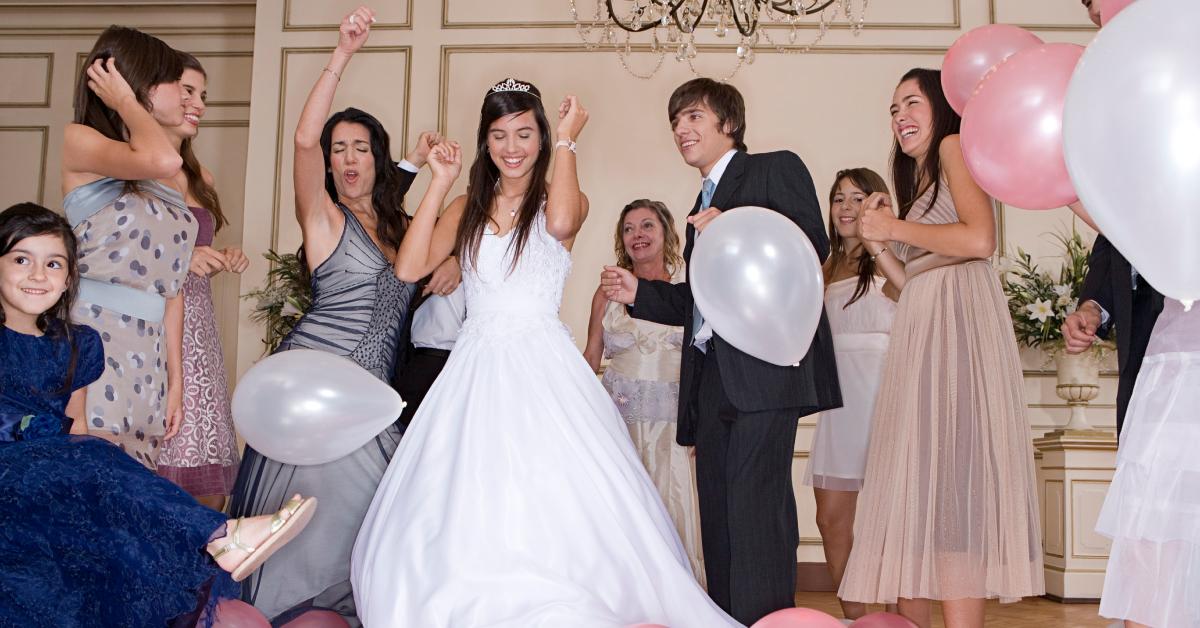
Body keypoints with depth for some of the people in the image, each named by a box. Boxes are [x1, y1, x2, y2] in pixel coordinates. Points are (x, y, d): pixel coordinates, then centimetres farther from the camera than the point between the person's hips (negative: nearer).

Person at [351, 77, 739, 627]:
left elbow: (560, 222, -21)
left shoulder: (563, 199, 6)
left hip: (542, 369, -3)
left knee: (550, 509, -11)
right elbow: (409, 268, 0)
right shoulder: (467, 207, 14)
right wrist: (440, 183, 2)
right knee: (464, 509, 0)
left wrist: (566, 141, -8)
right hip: (477, 370, 3)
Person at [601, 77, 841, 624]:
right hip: (713, 375, 8)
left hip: (764, 365, -8)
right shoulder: (702, 204, 29)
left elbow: (814, 244, -9)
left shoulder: (776, 169, 7)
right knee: (718, 509, 7)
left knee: (754, 501, -14)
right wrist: (638, 293, 12)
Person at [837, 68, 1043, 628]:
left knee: (949, 477, -14)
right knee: (913, 478, 4)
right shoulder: (918, 179, 28)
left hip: (957, 324, -9)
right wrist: (878, 244, 9)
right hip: (919, 335, 9)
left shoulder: (955, 146, 2)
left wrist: (896, 228, -7)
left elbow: (980, 239, -16)